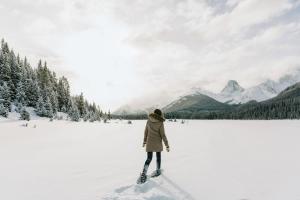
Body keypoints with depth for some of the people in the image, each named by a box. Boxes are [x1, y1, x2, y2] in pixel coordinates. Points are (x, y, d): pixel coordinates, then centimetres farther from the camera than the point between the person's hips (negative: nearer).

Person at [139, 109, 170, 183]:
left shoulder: (148, 120, -2)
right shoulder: (160, 123, -14)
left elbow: (146, 132, 6)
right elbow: (163, 135, -12)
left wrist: (144, 141, 18)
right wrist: (167, 145, -3)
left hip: (149, 142, 3)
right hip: (158, 143, -3)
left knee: (149, 158, 7)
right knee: (158, 157, 19)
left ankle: (144, 173, -10)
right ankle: (158, 171, 34)